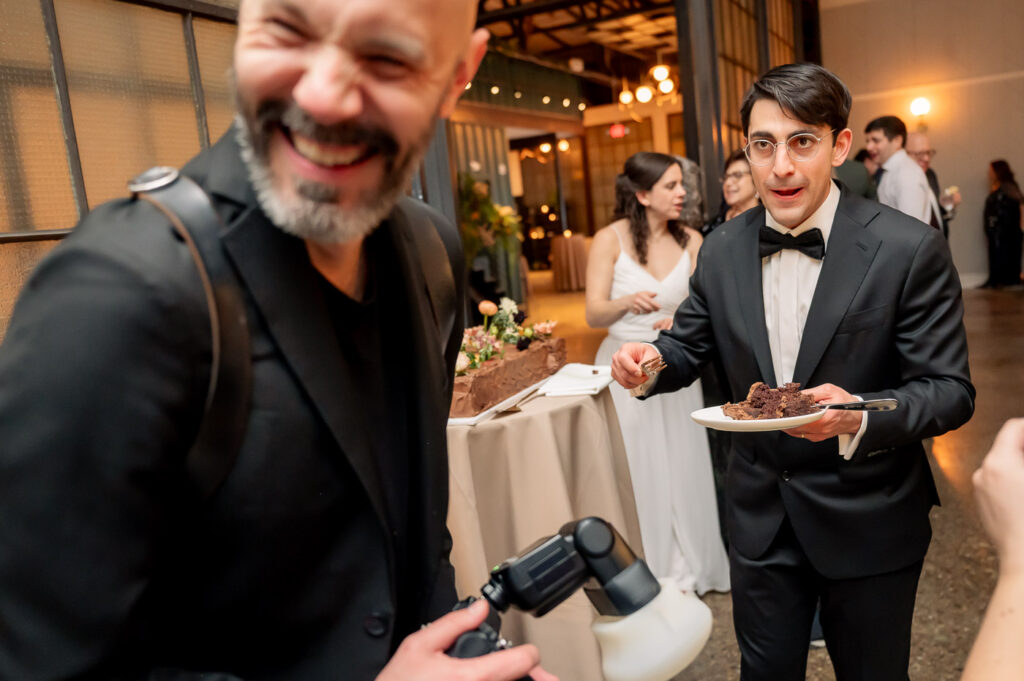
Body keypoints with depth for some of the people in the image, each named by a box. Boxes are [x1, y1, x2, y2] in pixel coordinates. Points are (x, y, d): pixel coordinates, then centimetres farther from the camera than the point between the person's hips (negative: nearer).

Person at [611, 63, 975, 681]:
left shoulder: (910, 249, -17)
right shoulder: (722, 250, -5)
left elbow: (950, 391, -15)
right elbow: (691, 347, 6)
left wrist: (860, 416, -34)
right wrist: (652, 362, -17)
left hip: (869, 520, -2)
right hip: (761, 515, 3)